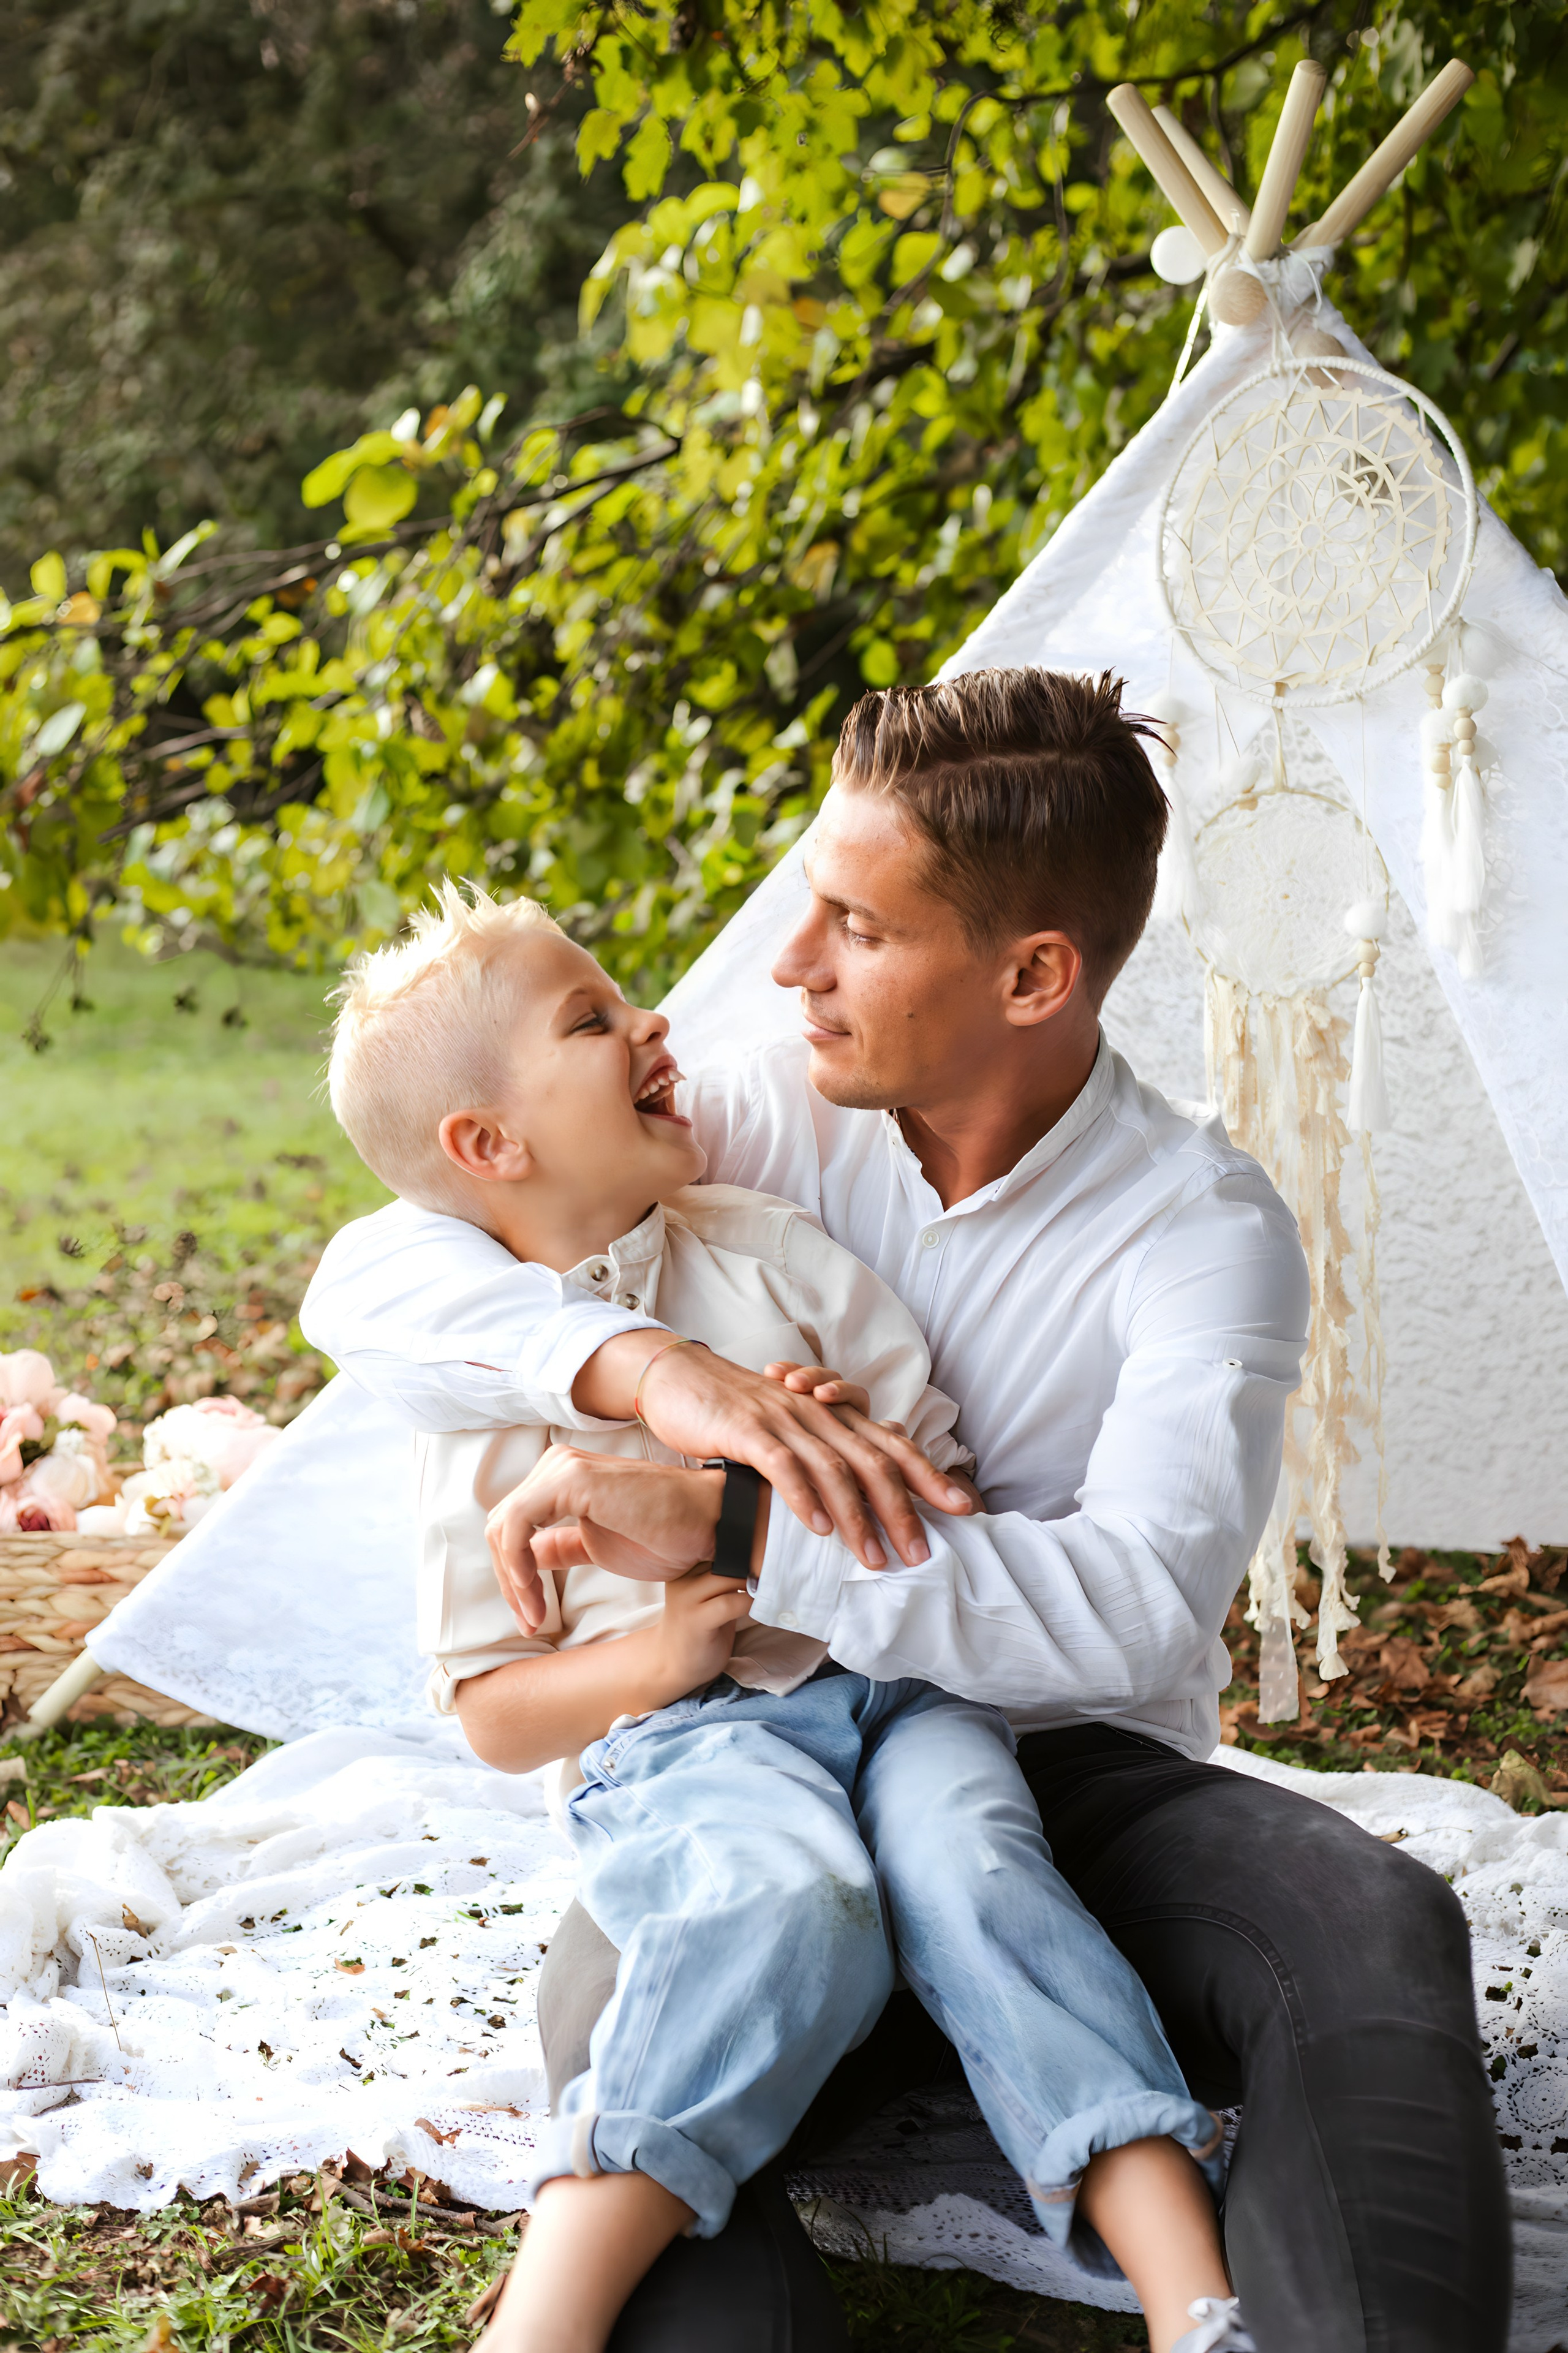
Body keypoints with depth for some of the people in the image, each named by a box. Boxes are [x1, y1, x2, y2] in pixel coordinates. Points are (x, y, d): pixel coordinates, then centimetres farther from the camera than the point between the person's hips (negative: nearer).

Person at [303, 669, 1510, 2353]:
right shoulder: (771, 1118, 1)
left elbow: (1137, 1613, -26)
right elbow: (366, 1279, -6)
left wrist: (721, 1524, -31)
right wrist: (645, 1364, -27)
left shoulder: (1202, 1230, -9)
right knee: (619, 2000, -34)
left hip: (1074, 1776, -1)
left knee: (1373, 1931, -33)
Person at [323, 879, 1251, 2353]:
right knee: (790, 1899, -36)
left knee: (972, 1869, -30)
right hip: (677, 1739, -2)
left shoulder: (771, 1253, 12)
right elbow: (489, 1717, 6)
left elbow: (946, 1480, 14)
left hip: (891, 1684, 3)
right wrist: (653, 1658, -13)